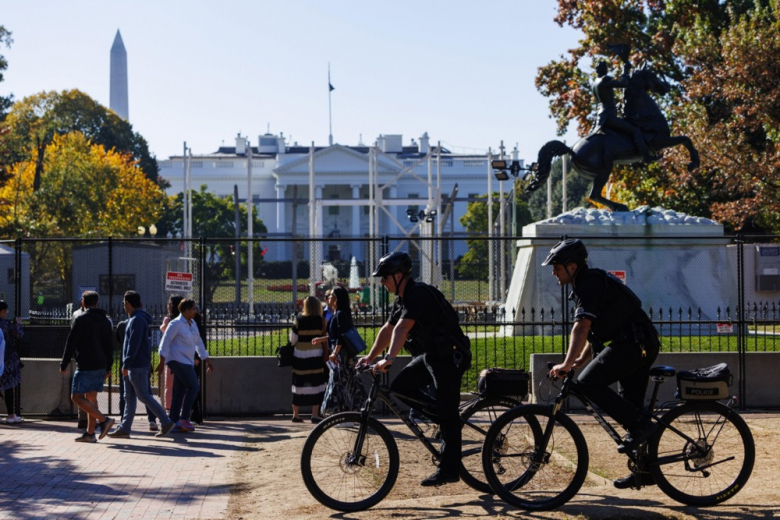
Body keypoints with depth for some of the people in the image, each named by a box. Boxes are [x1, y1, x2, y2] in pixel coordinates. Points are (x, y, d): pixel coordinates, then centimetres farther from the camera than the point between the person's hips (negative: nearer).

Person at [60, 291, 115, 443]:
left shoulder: (81, 319, -8)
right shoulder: (105, 320, 13)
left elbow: (71, 343, -10)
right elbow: (109, 346, 17)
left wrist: (64, 365, -5)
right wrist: (108, 367, 21)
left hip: (85, 366, -7)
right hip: (100, 366, 7)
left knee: (76, 397, -5)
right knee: (91, 397, 12)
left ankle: (104, 420, -17)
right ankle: (90, 433, 9)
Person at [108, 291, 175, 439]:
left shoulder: (137, 320, -15)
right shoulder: (136, 319, 17)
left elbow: (133, 344, -22)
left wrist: (126, 364, -22)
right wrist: (127, 364, 22)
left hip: (137, 366, -10)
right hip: (133, 366, 10)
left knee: (144, 396, -7)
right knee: (129, 398, 9)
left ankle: (166, 422, -4)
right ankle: (124, 428, 10)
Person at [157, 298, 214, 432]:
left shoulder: (193, 324, 16)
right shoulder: (176, 323, -10)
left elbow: (199, 343, 23)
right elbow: (165, 342, -11)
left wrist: (207, 360, 23)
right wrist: (162, 362, -16)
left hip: (187, 362, 9)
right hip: (178, 360, -9)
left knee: (180, 392, 7)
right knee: (193, 387, -15)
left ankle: (174, 422, 9)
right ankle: (184, 419, -12)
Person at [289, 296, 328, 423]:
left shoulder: (298, 320, -2)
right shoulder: (321, 320, -4)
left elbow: (292, 340, 0)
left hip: (300, 357, 2)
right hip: (315, 357, -2)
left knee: (298, 385, 11)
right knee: (316, 385, 2)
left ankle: (296, 415, 18)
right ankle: (315, 415, -1)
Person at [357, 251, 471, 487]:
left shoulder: (419, 294, -21)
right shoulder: (402, 299, 10)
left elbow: (402, 328, -32)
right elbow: (387, 330, 16)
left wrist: (389, 358, -40)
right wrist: (370, 357, 12)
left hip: (449, 355, -10)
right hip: (430, 355, 10)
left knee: (447, 414, -7)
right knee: (400, 386, -1)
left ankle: (449, 470, -3)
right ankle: (437, 412, 13)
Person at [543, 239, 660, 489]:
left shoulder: (590, 283, -13)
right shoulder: (591, 281, 19)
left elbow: (581, 328, -24)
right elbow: (594, 329, 25)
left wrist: (567, 364, -27)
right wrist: (582, 358, 16)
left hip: (633, 343, -11)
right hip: (641, 345, 11)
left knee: (587, 383, -17)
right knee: (630, 405, 13)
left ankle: (640, 424, -13)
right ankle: (645, 471, 18)